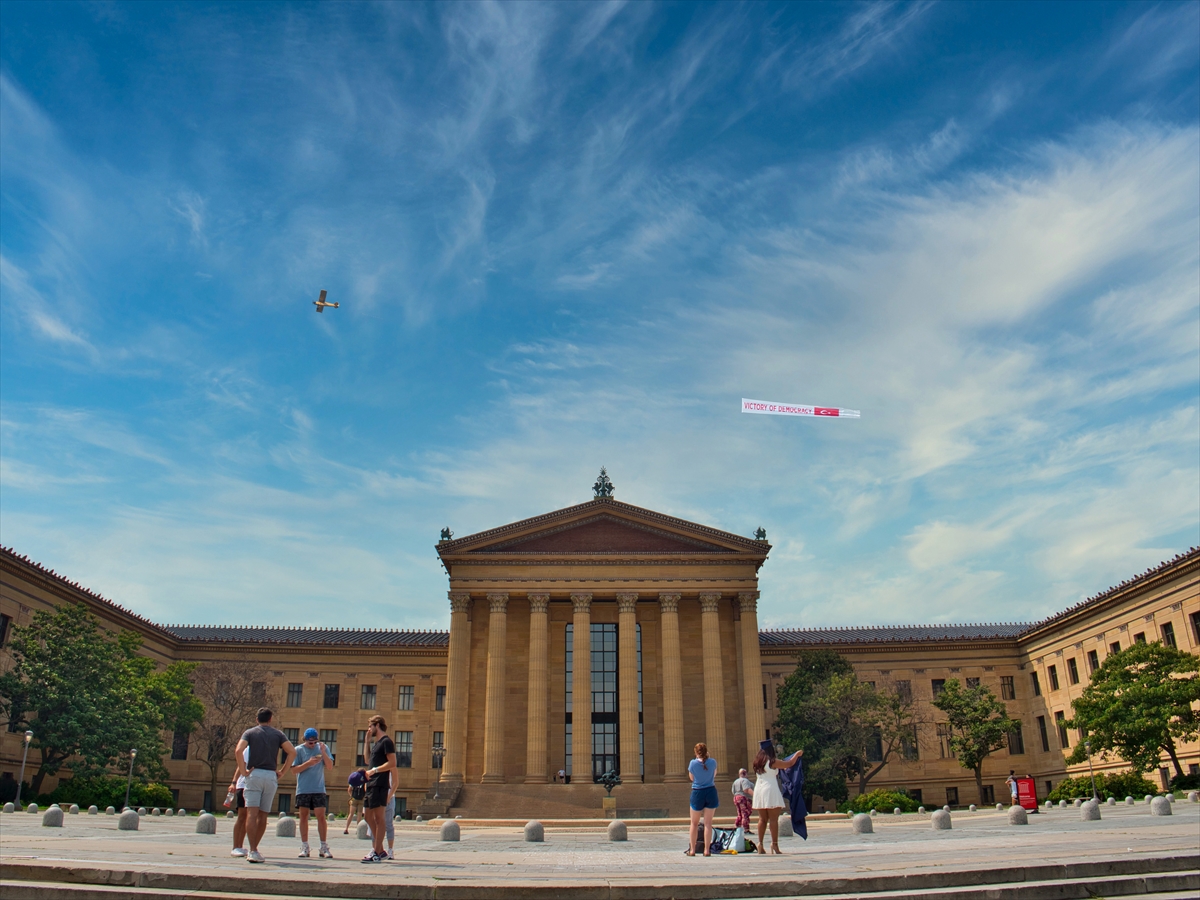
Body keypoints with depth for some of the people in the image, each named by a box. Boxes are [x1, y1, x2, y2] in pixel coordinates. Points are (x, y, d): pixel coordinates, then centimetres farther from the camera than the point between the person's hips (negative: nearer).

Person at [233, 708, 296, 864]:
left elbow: (239, 750, -10)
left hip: (254, 774, -1)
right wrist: (282, 772, 4)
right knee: (263, 815, 12)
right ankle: (254, 849, 19)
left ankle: (253, 850, -16)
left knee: (252, 813, -6)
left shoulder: (250, 732, 9)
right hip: (271, 776, 1)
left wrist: (243, 771, -5)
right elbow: (292, 752, -1)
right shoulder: (278, 734, 11)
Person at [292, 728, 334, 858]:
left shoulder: (322, 747, 7)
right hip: (303, 789, 0)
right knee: (303, 816, 3)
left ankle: (324, 847, 1)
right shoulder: (299, 750, 3)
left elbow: (330, 766, 2)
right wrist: (309, 763, -16)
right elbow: (294, 769, -2)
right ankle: (304, 847, 12)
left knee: (321, 816, -5)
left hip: (319, 789, 0)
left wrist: (323, 752, -12)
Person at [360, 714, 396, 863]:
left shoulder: (386, 742, -8)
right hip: (371, 784, 10)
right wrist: (367, 741, 25)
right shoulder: (376, 743, 21)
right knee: (369, 817, 11)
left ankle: (377, 853, -5)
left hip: (380, 784, -10)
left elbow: (392, 763, -16)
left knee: (378, 817, -7)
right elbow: (369, 760, 32)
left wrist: (374, 770, -20)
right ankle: (379, 850, 17)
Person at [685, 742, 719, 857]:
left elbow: (691, 778, 4)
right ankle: (707, 850, 2)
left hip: (697, 793, -1)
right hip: (711, 792, 1)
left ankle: (692, 849, 12)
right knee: (708, 823, 4)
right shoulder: (712, 762, -6)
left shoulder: (693, 763, -10)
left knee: (694, 823, 12)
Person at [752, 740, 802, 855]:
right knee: (773, 819, -3)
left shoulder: (758, 762, 11)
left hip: (759, 790, 6)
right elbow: (789, 763, 0)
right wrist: (797, 754, 17)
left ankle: (761, 845, 7)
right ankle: (774, 844, -7)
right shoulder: (772, 762, -8)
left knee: (762, 819, 9)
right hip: (770, 790, -6)